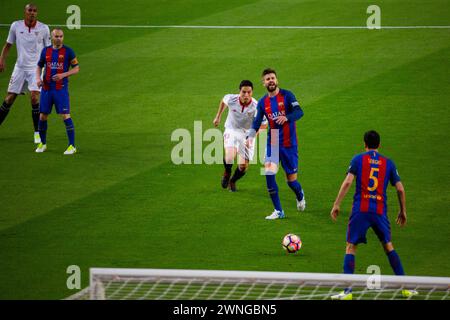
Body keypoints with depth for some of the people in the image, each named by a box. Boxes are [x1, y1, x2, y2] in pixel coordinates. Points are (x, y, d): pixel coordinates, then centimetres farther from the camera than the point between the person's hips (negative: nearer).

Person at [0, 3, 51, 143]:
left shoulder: (44, 28, -5)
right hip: (20, 67, 2)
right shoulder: (16, 26, -1)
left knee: (35, 97, -17)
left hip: (36, 67, -2)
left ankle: (37, 133, -7)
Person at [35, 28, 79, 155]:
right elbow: (39, 66, 18)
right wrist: (38, 78, -1)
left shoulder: (68, 51, -3)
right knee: (42, 116, 5)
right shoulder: (46, 51, 8)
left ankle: (72, 146, -5)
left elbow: (76, 68, 0)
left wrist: (63, 75, -15)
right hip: (46, 87, 4)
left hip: (61, 88, -4)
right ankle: (42, 144, 23)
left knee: (65, 116, -11)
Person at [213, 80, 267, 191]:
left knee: (243, 166, 0)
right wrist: (218, 117, 17)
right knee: (230, 156, -27)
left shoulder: (256, 107, -23)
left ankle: (233, 181, 33)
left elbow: (264, 124, -10)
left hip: (247, 133, 0)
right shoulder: (231, 99, -18)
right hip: (231, 130, 0)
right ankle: (227, 173, 8)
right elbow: (223, 101, 9)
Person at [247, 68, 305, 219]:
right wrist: (250, 137, -17)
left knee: (291, 180, 1)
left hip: (289, 144, -3)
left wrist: (286, 118, -35)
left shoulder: (287, 95, -5)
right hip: (272, 143, 3)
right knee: (269, 173, -16)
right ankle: (278, 211, -7)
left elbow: (299, 112, -16)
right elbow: (257, 122, 2)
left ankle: (300, 196, 39)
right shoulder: (262, 102, 6)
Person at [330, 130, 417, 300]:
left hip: (360, 210, -2)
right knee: (388, 246, 15)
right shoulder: (388, 163, 9)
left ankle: (347, 291, -6)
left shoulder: (358, 159, 3)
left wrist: (337, 204, -6)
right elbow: (400, 189, 7)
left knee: (351, 247, 3)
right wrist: (403, 211, 19)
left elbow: (347, 182, -9)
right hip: (380, 211, 2)